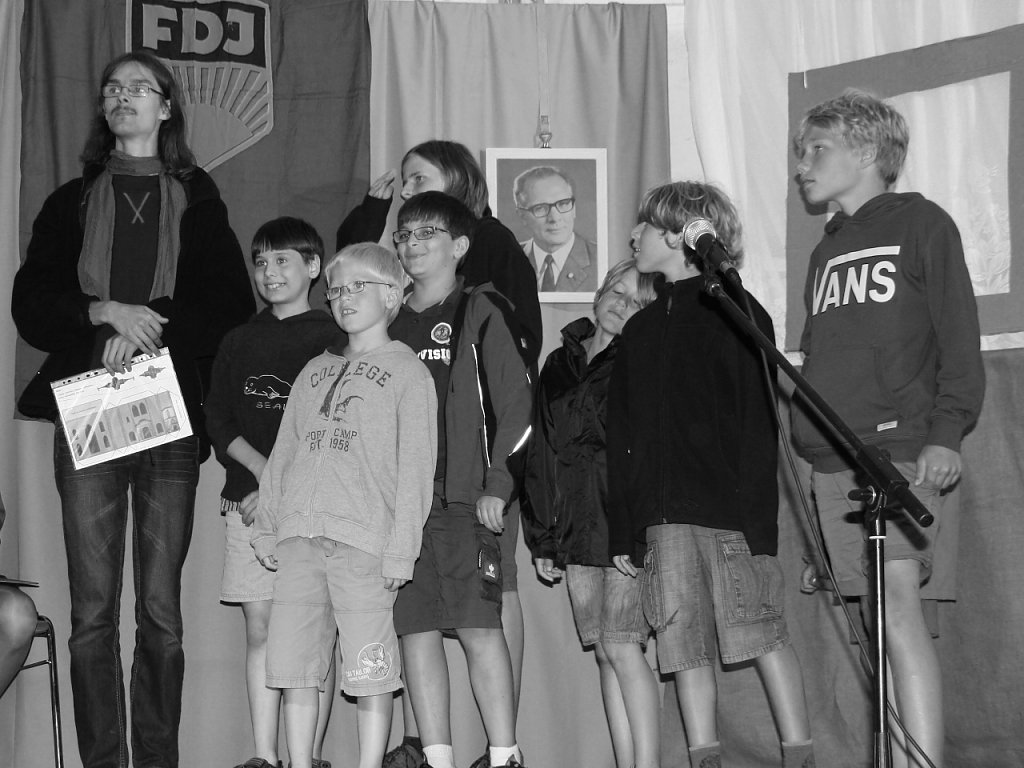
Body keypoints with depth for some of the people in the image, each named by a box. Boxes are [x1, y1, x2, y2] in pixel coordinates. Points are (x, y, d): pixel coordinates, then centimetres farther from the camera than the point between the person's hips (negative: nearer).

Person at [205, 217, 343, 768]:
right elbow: (217, 419, 11)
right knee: (259, 625, 3)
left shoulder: (332, 340, 2)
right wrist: (261, 467, -6)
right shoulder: (240, 342, 16)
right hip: (248, 500, 4)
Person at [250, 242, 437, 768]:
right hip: (300, 539, 5)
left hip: (364, 542, -5)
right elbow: (283, 453, 21)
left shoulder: (406, 370, 5)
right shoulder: (315, 370, 21)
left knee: (370, 672, -4)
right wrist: (267, 527, 12)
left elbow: (414, 468, -3)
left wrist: (401, 548, -11)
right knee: (293, 664, 4)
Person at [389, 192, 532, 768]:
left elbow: (516, 402, -1)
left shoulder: (481, 313, 3)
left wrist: (498, 484, -8)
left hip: (464, 498, -5)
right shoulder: (390, 322, 17)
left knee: (479, 627, -8)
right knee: (416, 630, 2)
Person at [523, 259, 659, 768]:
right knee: (605, 653, 6)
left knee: (621, 646, -10)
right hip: (575, 532, 5)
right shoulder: (559, 366, 17)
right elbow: (539, 454, 17)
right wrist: (542, 539, 13)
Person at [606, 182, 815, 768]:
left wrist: (757, 513, -16)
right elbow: (623, 439, 17)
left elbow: (759, 421, -7)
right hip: (663, 515, 6)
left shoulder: (734, 312, 1)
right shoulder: (641, 330, 20)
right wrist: (623, 532, 11)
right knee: (685, 643, 2)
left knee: (763, 630, -4)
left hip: (730, 507, -6)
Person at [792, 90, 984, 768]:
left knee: (899, 608, -17)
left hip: (904, 451, -6)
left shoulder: (921, 223, 4)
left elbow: (960, 338, -4)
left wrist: (948, 431, -16)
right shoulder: (828, 250, 23)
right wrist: (814, 449, 15)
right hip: (835, 461, 6)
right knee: (881, 621, 3)